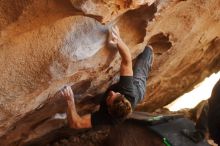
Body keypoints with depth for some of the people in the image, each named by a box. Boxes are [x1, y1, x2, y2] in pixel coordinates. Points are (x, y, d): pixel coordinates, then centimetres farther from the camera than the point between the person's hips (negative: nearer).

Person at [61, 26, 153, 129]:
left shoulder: (106, 117, -50)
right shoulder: (129, 92, -50)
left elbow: (75, 124, -56)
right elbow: (127, 61, -52)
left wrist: (70, 101, -62)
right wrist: (118, 41, -66)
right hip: (138, 83, -1)